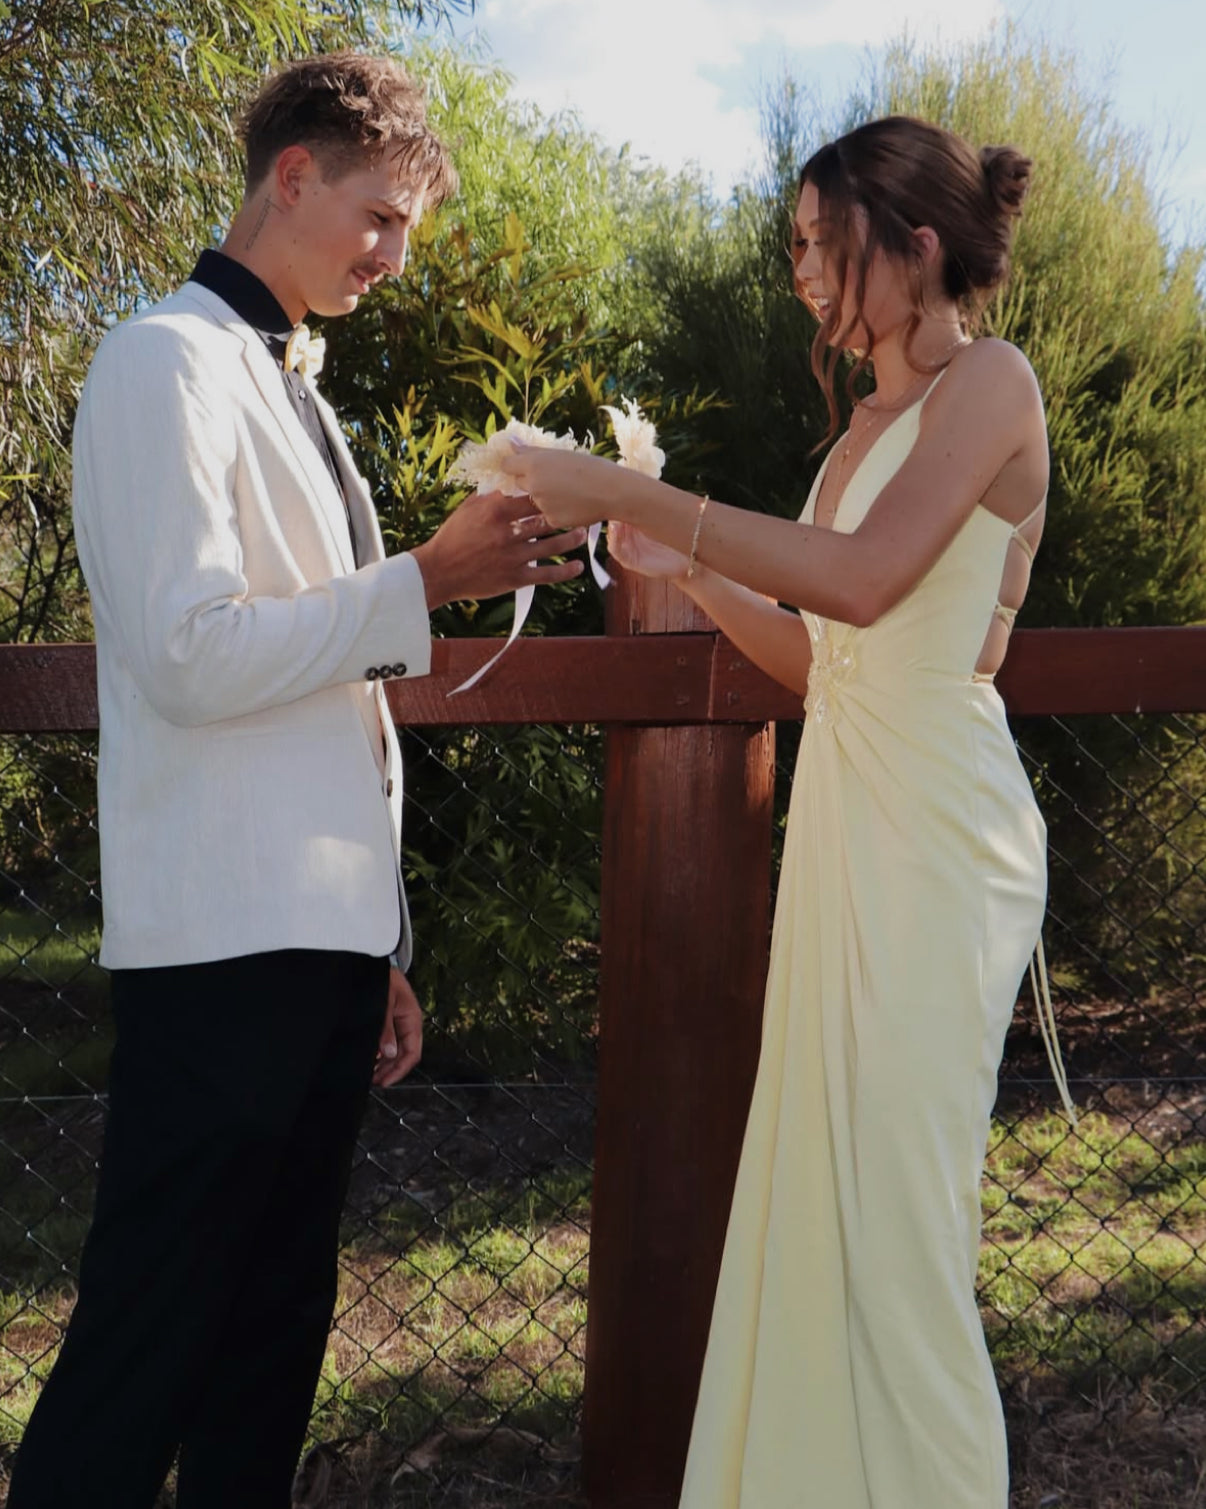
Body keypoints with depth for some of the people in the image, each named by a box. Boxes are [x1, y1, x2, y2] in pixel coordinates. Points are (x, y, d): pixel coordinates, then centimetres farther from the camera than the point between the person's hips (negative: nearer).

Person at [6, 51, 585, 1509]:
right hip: (228, 941, -9)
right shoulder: (169, 362, -6)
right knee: (145, 1353, -4)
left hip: (323, 935, 9)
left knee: (274, 1333, 13)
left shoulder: (290, 385, 20)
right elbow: (193, 656, -18)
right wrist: (429, 577, -13)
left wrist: (375, 950, 18)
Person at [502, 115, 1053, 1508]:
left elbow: (865, 578, -23)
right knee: (824, 1197, 9)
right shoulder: (872, 421, 18)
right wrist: (685, 567, 9)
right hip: (844, 814, 8)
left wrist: (631, 491, -21)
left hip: (934, 829, -8)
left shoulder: (989, 382, -7)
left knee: (897, 1215, -4)